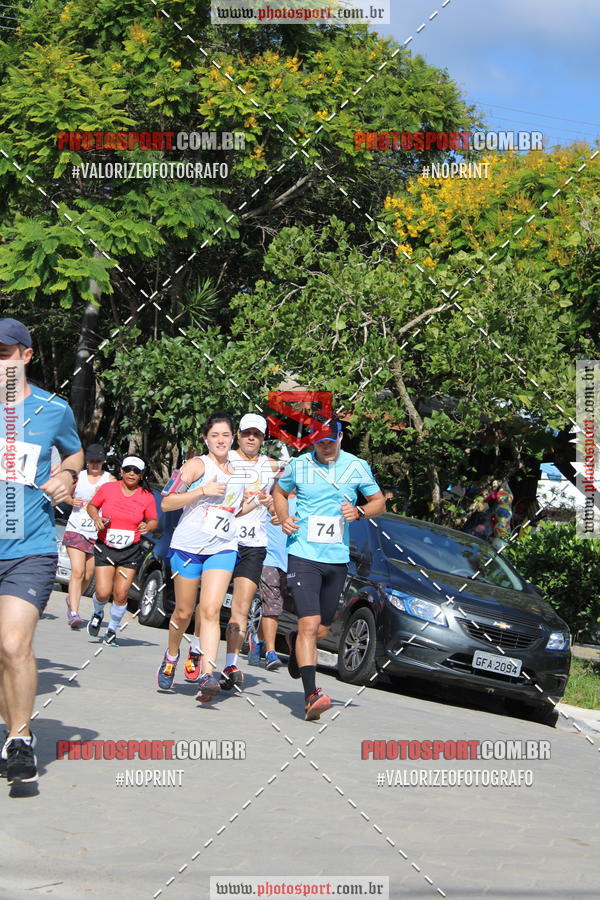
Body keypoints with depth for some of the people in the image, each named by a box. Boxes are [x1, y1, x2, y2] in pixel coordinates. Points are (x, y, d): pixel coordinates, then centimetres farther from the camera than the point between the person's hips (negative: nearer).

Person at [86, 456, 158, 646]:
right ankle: (98, 613, 26)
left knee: (121, 594, -4)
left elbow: (154, 520, 9)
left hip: (130, 552, 1)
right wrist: (96, 518, -9)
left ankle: (112, 630, 18)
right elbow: (92, 506, 11)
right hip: (105, 548, 0)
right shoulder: (107, 488, -2)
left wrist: (147, 526, -14)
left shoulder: (147, 497, -1)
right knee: (103, 592, -10)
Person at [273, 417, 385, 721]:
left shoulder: (357, 467, 2)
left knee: (321, 629, 13)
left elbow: (379, 502, 10)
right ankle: (311, 695, -21)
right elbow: (279, 491, 18)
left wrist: (360, 511, -11)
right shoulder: (298, 465, 0)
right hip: (303, 556, -3)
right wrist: (284, 519, -1)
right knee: (309, 625, -17)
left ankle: (296, 642, 49)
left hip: (337, 559, 3)